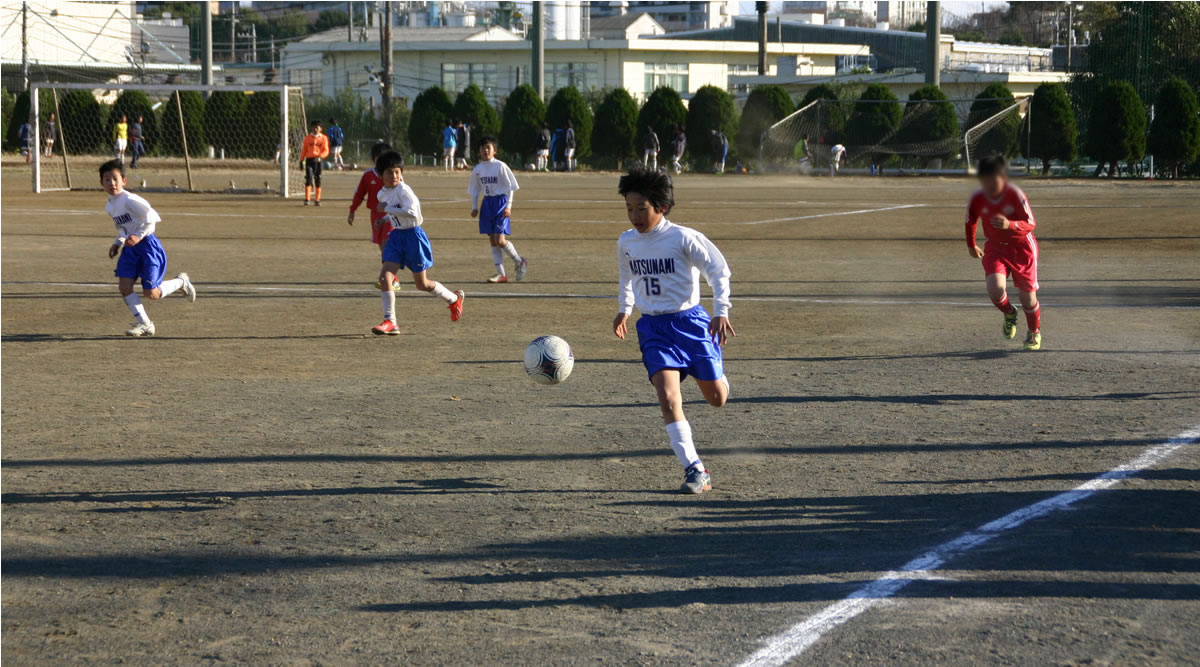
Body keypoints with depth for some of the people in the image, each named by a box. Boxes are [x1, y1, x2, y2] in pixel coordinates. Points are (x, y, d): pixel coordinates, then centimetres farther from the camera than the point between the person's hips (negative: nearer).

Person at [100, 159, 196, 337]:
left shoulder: (129, 200, -18)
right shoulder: (110, 206, 10)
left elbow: (152, 218, -20)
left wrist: (139, 236, -26)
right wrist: (117, 243, 11)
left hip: (147, 245, -8)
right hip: (130, 249, 8)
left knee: (151, 293, -8)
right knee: (124, 286, -6)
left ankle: (181, 282, 21)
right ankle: (144, 324, 5)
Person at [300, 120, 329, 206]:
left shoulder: (323, 138, 4)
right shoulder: (307, 137, 6)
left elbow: (326, 151, -3)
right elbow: (303, 150, 9)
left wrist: (320, 156, -22)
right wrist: (301, 161, 5)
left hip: (318, 161, 1)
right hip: (309, 160, -1)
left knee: (318, 181, 5)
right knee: (308, 179, -12)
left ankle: (317, 200, 14)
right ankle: (307, 199, -13)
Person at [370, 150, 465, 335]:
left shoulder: (403, 190, -17)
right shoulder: (382, 193, 8)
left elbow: (411, 211, -31)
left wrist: (386, 209, -26)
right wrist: (385, 219, 11)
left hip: (413, 235, -7)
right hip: (396, 236, 7)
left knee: (422, 284, 6)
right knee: (384, 276, -10)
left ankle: (455, 299, 33)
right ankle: (390, 322, -5)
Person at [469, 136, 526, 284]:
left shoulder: (500, 166, -9)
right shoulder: (477, 169, 6)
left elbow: (510, 187, -7)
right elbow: (475, 190, 16)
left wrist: (508, 206, -13)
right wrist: (474, 207, 9)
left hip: (501, 201, -6)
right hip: (487, 203, 6)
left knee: (500, 240, -13)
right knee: (493, 241, 3)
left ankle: (519, 262, 11)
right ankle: (501, 274, 7)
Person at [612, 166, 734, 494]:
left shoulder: (683, 238, -13)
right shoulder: (626, 243, 3)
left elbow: (719, 271, -7)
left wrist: (721, 312, -13)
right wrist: (624, 309, 22)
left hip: (689, 321, -2)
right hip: (653, 328, 3)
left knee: (717, 398, 6)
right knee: (668, 398, -18)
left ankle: (717, 376, 47)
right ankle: (695, 469, -15)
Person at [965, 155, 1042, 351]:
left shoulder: (1016, 195, -23)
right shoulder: (977, 199, -13)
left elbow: (1031, 224, -26)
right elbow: (970, 221, 7)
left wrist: (1010, 225, -45)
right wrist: (971, 246, 19)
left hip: (1022, 247, -2)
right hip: (995, 248, 2)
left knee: (1027, 296, 1)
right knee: (995, 289, -22)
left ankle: (1034, 333, 31)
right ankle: (1009, 314, 14)